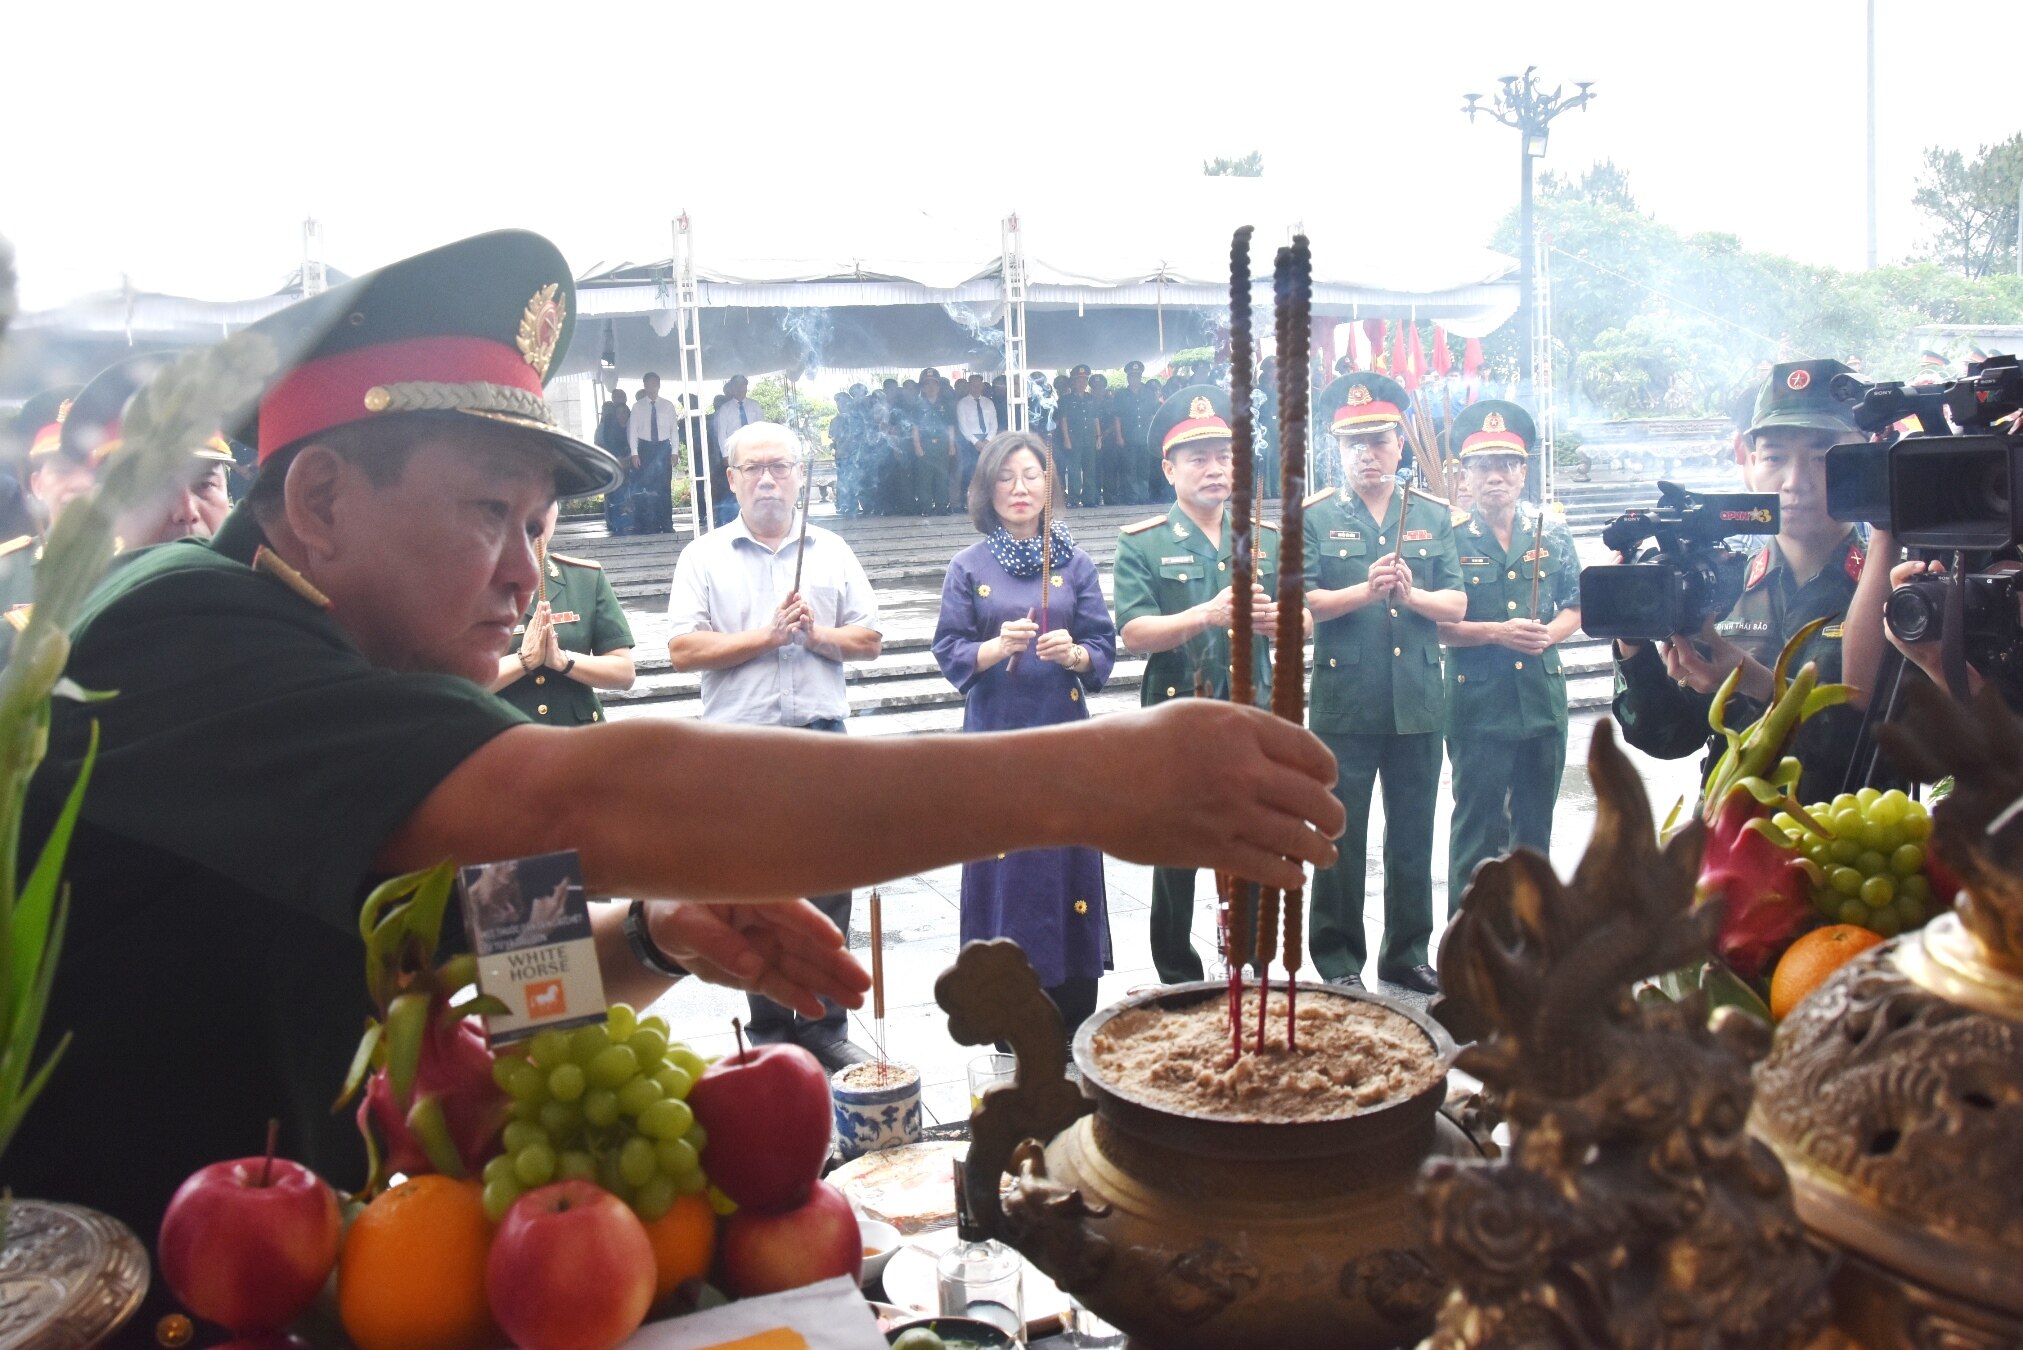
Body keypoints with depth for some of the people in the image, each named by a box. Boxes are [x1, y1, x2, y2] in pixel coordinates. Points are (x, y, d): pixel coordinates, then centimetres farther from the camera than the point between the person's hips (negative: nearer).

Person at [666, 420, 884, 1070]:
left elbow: (870, 640, 8)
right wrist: (766, 636, -10)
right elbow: (683, 649, -6)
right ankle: (769, 1029, 18)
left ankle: (824, 1026, 16)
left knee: (828, 892, 5)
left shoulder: (833, 553, 11)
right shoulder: (704, 557, 5)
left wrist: (816, 633, -9)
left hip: (822, 738, 2)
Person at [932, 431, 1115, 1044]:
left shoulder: (1073, 562, 6)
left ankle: (1073, 1021, 12)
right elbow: (950, 653, 1)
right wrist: (999, 647, -18)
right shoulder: (969, 567, 4)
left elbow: (1104, 646, 5)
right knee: (1004, 867, 0)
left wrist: (1073, 653, -16)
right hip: (995, 737, -1)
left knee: (1069, 865, 1)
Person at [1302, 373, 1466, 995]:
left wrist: (1412, 594, -16)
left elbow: (1456, 605, 4)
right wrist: (1366, 591, -21)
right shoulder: (1314, 517, 1)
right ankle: (1338, 961, 14)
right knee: (1340, 838, 3)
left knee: (1413, 837, 11)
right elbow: (1300, 603, -7)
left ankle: (1408, 954, 24)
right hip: (1343, 703, -3)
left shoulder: (1434, 516, 10)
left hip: (1418, 702, 3)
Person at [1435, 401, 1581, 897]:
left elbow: (1576, 608, 12)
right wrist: (1498, 633, -17)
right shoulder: (1450, 536, -5)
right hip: (1477, 703, -4)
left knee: (1536, 824, 14)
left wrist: (1548, 633, -9)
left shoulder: (1551, 533, 6)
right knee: (1476, 827, 2)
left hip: (1544, 701, 4)